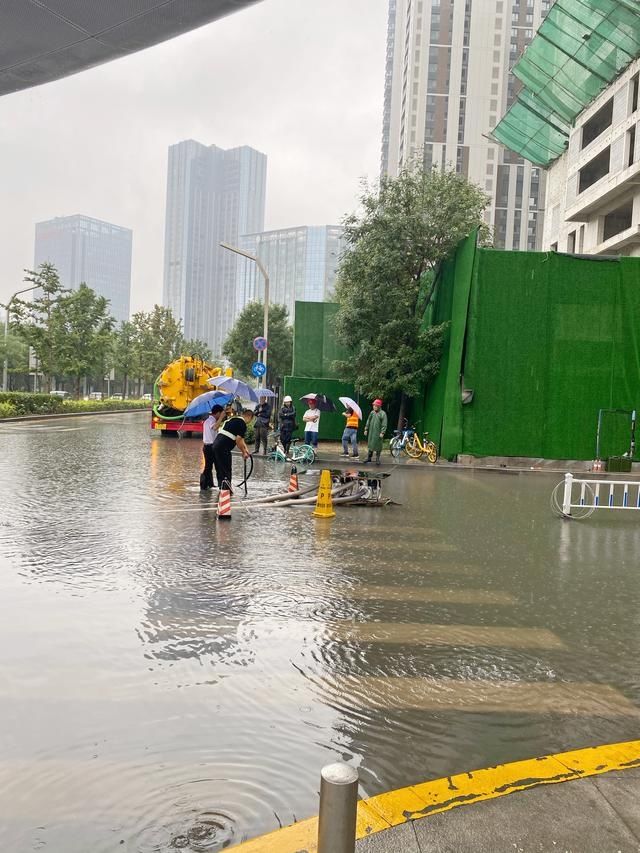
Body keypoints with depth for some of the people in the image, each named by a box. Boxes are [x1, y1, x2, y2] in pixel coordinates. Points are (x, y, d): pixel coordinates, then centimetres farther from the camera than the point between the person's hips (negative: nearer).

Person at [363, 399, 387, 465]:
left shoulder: (383, 414, -8)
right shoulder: (372, 412, 9)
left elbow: (384, 424, -11)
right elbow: (368, 421, 16)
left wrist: (382, 432, -17)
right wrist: (366, 429, 12)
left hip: (378, 433, -5)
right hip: (371, 432, 5)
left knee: (378, 446, -1)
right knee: (370, 445, 11)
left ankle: (377, 459, 8)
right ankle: (369, 458, 21)